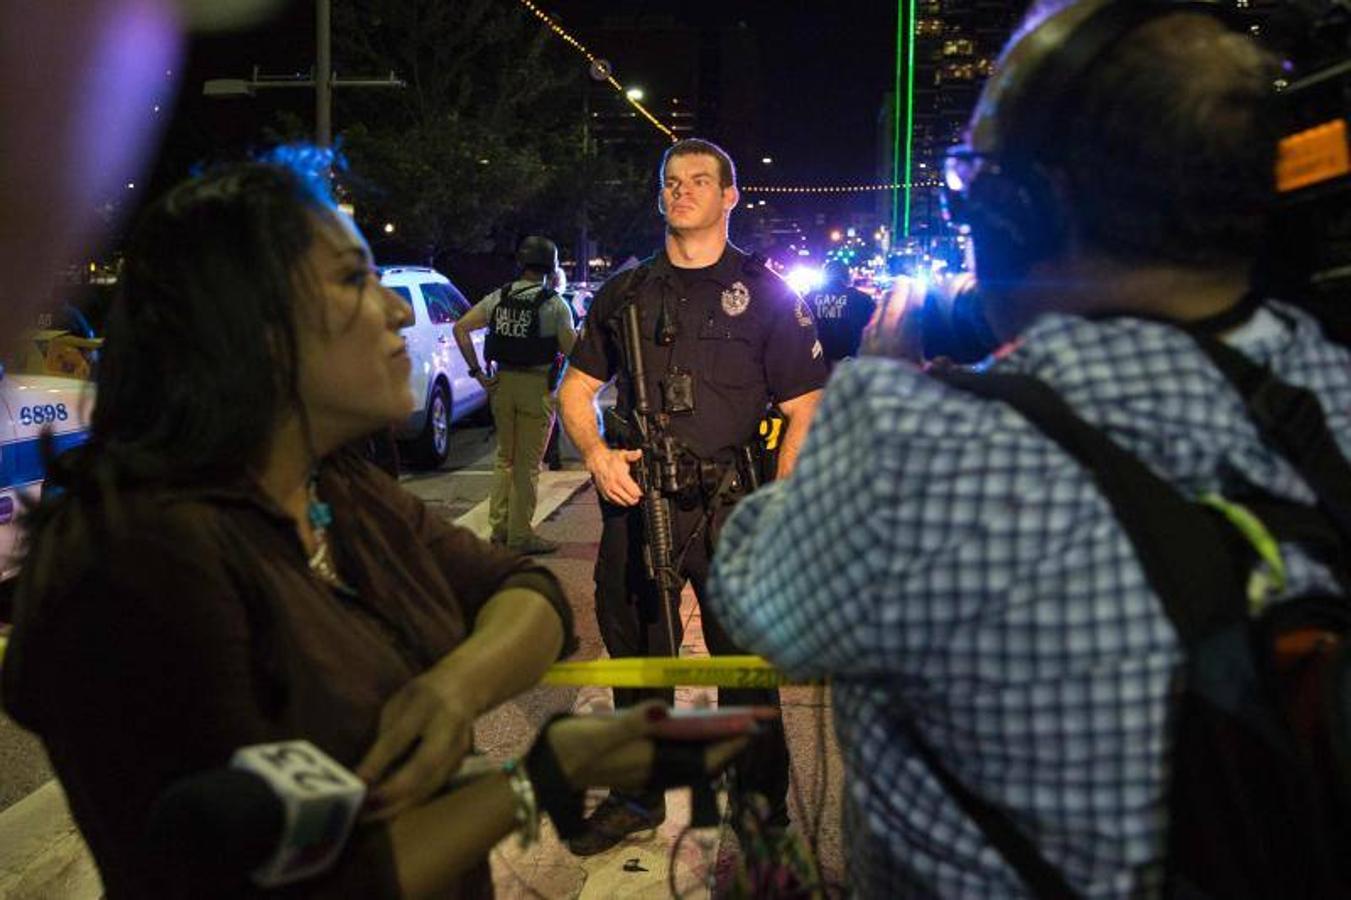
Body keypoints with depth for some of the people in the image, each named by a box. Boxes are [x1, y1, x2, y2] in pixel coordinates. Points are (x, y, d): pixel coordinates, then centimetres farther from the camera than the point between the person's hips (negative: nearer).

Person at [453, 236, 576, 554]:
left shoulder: (499, 297, 4)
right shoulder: (554, 304, -9)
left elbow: (460, 328, 1)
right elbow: (572, 349, -15)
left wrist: (477, 372, 2)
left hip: (503, 384, 5)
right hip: (537, 387, -4)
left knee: (505, 458, 18)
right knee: (527, 464, 3)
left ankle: (499, 527, 23)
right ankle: (519, 535, 8)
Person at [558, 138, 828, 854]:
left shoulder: (766, 293, 0)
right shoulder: (625, 292, 11)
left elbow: (806, 411, -2)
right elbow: (577, 386, 17)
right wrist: (595, 453, -2)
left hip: (730, 510, -4)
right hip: (635, 500, 4)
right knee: (634, 657, 15)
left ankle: (762, 817, 20)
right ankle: (638, 796, 33)